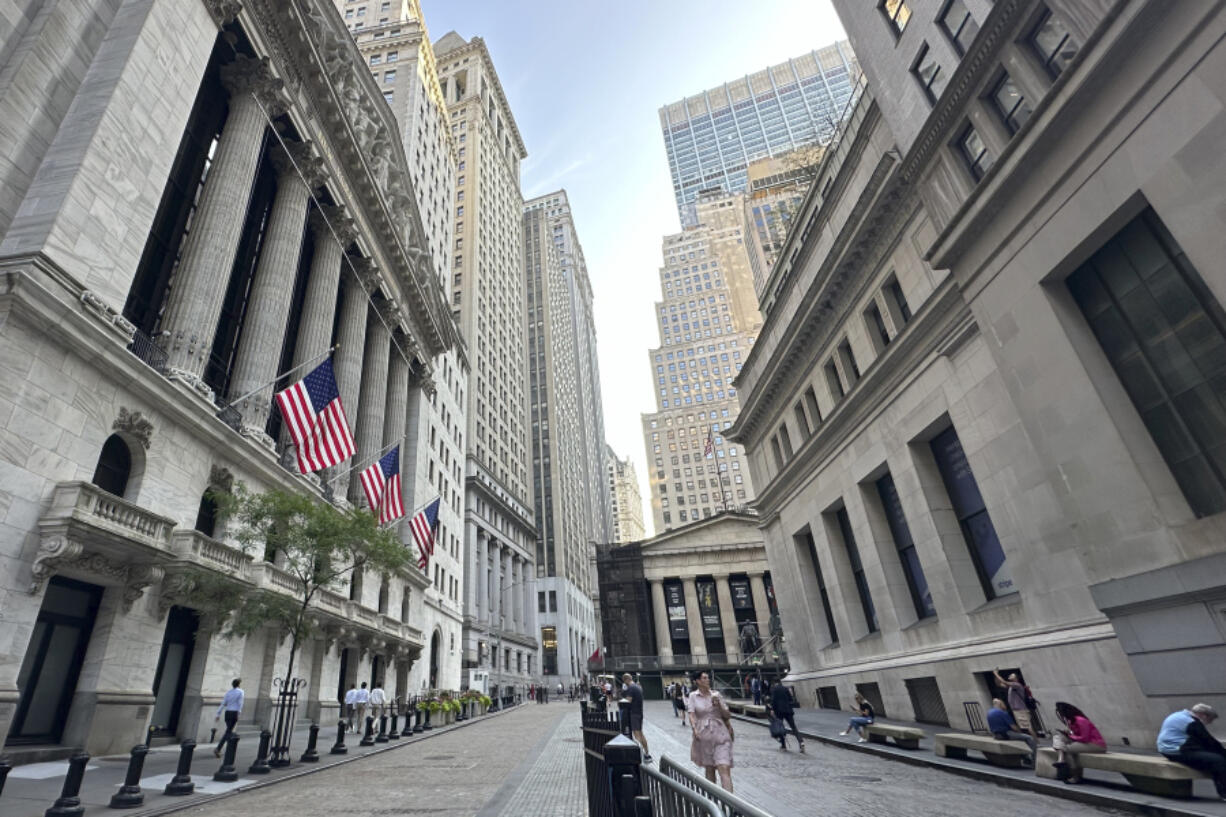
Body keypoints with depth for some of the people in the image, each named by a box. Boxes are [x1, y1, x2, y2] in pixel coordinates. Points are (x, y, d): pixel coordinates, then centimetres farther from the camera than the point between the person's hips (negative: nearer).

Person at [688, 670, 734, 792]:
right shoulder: (693, 696, 3)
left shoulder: (716, 694, 5)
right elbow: (692, 714, -7)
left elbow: (728, 715, 9)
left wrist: (719, 705, -9)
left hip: (720, 734, 0)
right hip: (704, 736, 0)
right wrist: (694, 729, -24)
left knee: (724, 769, -11)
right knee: (709, 769, 11)